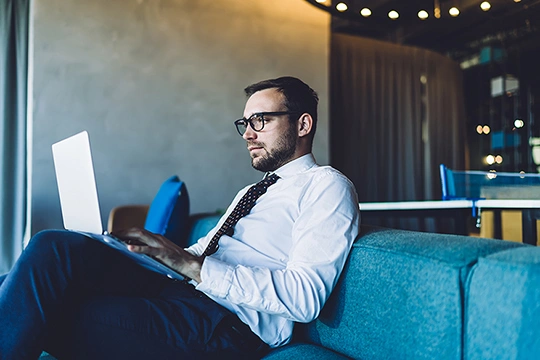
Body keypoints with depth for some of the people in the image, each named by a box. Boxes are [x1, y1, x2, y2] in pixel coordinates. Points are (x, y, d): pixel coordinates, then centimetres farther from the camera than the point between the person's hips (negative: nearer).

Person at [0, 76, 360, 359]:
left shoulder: (326, 185, -1)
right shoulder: (251, 193, 27)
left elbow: (305, 297, -15)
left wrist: (191, 265, -20)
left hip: (231, 327, -8)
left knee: (55, 250, -20)